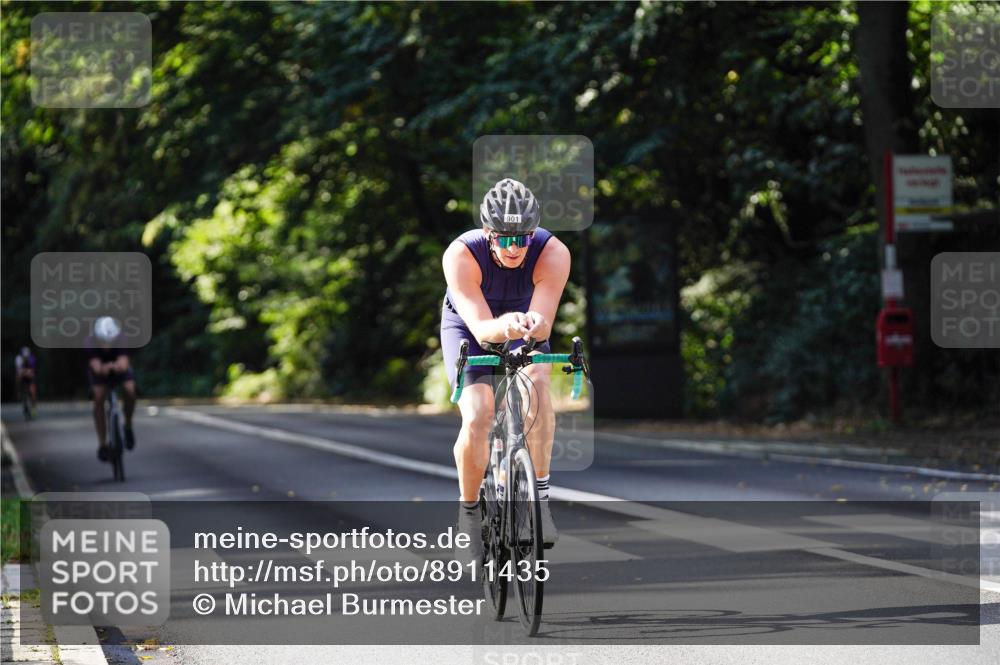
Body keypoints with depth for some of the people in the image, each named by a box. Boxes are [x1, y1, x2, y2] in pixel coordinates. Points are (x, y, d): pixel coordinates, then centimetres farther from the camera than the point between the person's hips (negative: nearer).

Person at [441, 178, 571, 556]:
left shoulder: (553, 254, -32)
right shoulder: (461, 255, -35)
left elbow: (543, 326, -40)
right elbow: (481, 329, -41)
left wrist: (535, 324, -64)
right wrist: (504, 326, -63)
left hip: (524, 324, 1)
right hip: (469, 326, -1)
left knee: (536, 380, -31)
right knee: (476, 419, -20)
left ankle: (540, 496, -24)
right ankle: (469, 508, 6)